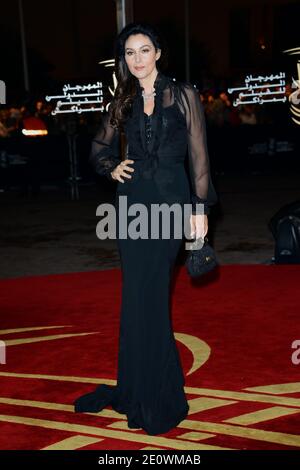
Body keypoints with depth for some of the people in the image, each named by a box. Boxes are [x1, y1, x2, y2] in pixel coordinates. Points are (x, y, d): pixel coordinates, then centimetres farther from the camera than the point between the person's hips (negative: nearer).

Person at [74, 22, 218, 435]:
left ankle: (154, 399, 9)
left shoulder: (183, 95, 3)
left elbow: (198, 154, 0)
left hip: (170, 201, -3)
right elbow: (100, 147, 23)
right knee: (141, 297, 6)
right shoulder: (124, 101, 13)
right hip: (132, 202, 4)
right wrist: (112, 167, 2)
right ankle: (141, 389, 20)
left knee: (145, 297, -7)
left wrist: (200, 207, -5)